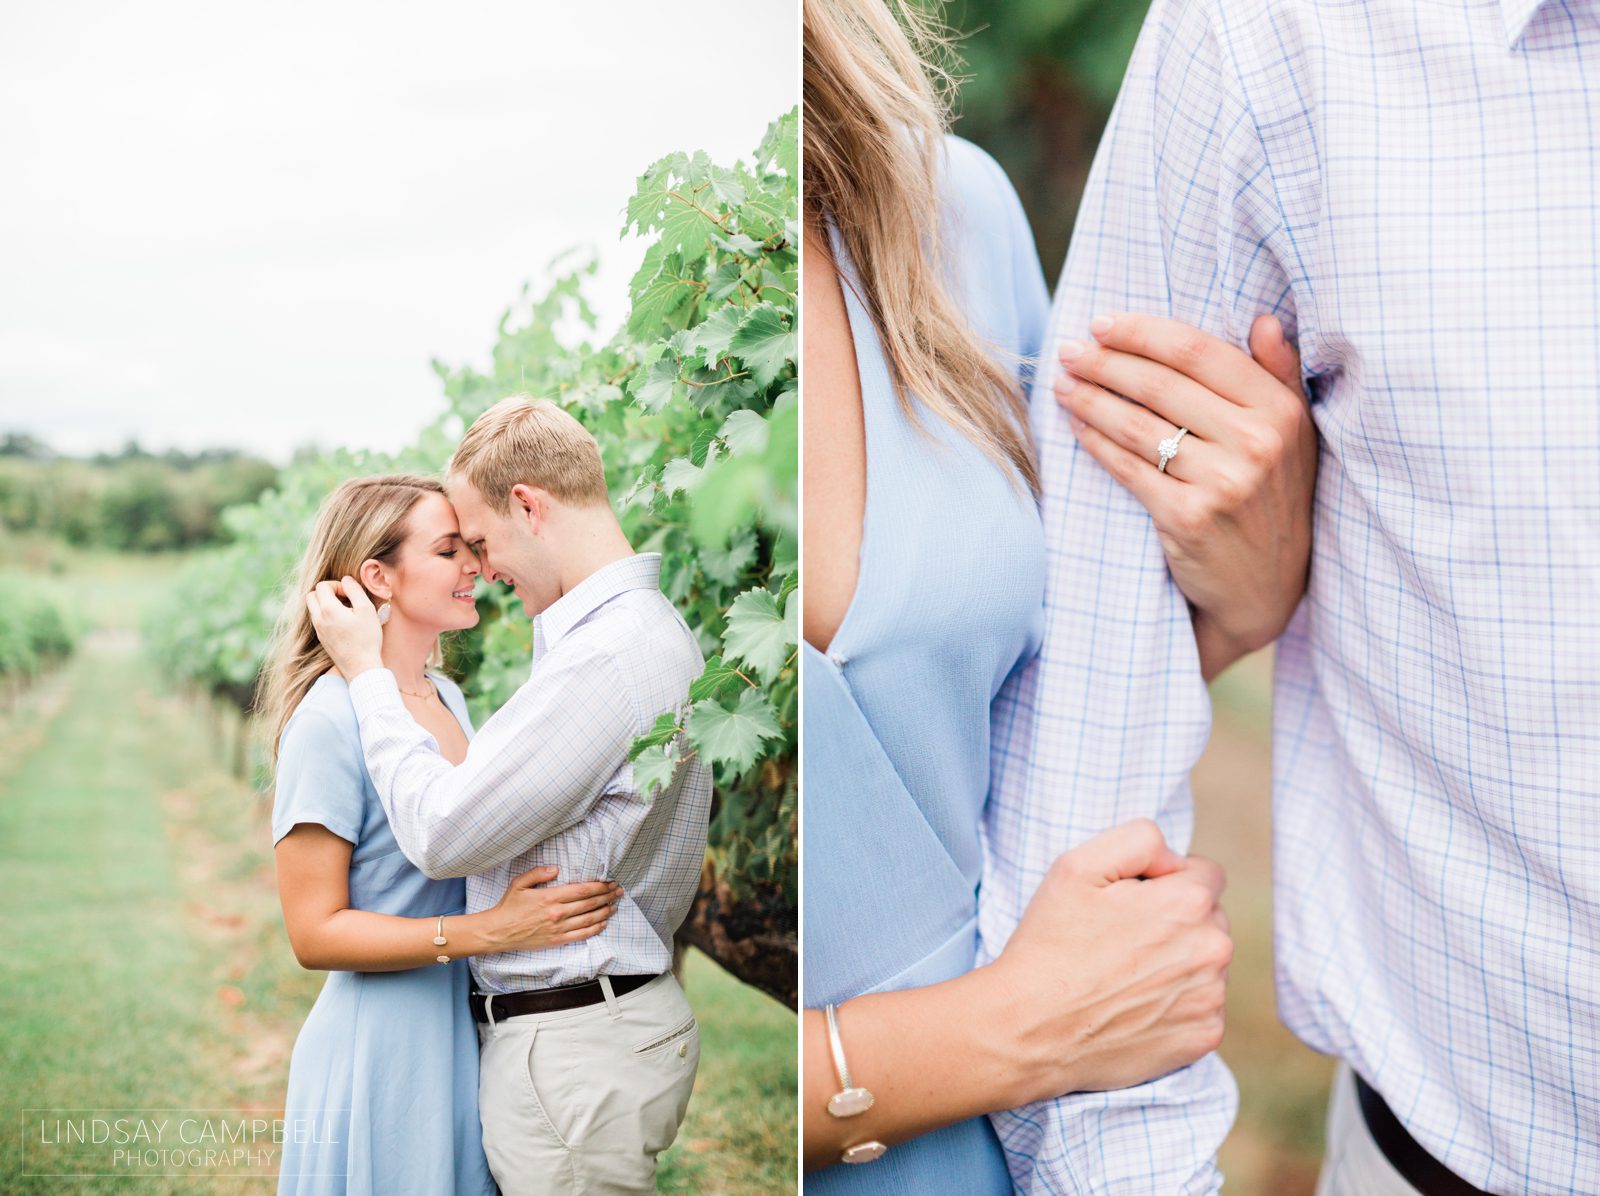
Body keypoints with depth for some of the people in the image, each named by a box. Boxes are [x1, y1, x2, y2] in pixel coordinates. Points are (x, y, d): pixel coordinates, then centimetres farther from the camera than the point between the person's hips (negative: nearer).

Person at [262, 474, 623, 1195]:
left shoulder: (448, 697, 8)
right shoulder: (331, 719, -16)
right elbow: (314, 932, -18)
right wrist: (491, 931, -25)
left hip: (468, 1041, 7)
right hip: (382, 1048, -7)